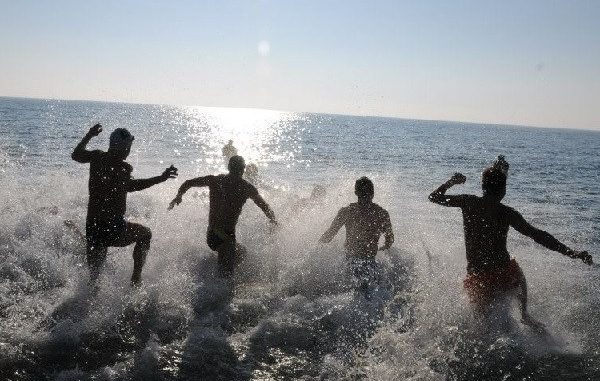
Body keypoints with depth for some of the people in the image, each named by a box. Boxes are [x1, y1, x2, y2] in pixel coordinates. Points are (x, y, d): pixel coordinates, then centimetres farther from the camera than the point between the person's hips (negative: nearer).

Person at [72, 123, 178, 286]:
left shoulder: (97, 157, 1)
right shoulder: (124, 168, -16)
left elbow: (76, 155, 21)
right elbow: (129, 185, -38)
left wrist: (89, 136, 35)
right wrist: (160, 178, -40)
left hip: (92, 228, 5)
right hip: (114, 230, -5)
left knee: (93, 274, 27)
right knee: (145, 235, 26)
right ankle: (136, 277, 22)